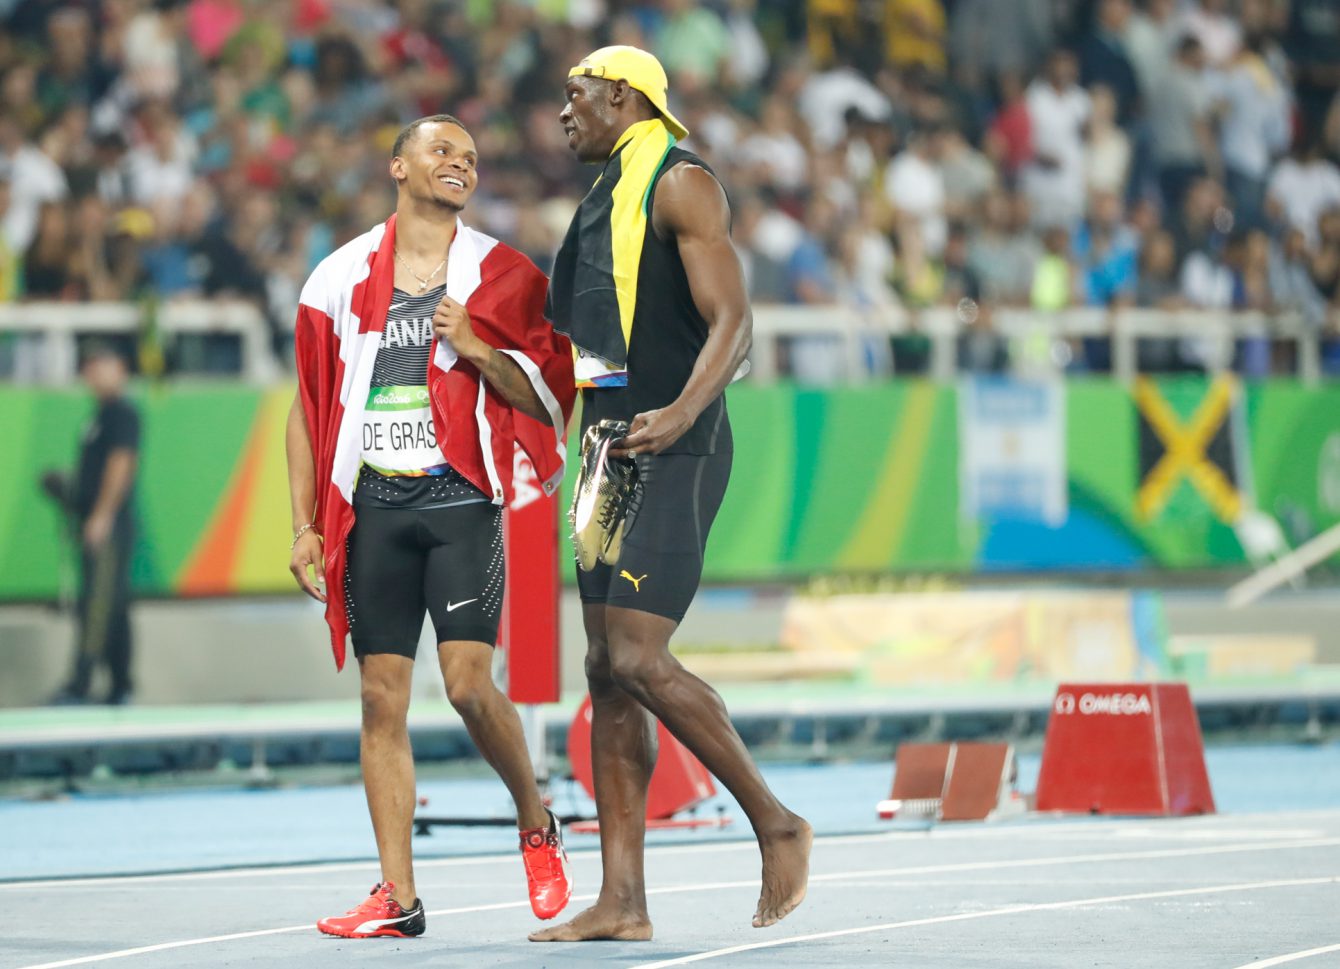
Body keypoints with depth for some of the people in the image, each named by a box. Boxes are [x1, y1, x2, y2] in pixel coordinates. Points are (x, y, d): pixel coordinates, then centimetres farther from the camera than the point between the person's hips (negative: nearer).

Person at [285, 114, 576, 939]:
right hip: (373, 505, 2)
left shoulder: (500, 275, 5)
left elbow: (545, 397, 3)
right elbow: (310, 408, 12)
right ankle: (398, 897, 3)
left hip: (460, 499, -2)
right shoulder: (343, 276, 10)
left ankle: (537, 824, 14)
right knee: (383, 698, 0)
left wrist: (476, 349, -13)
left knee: (469, 682, -13)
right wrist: (305, 525, 7)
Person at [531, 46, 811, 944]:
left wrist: (681, 414, -31)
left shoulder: (681, 184, -7)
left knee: (638, 660, -17)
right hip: (615, 455, 9)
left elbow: (732, 322, -17)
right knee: (608, 675, 4)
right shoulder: (607, 197, 21)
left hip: (675, 458, -9)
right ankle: (623, 900, 4)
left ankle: (776, 822, -4)